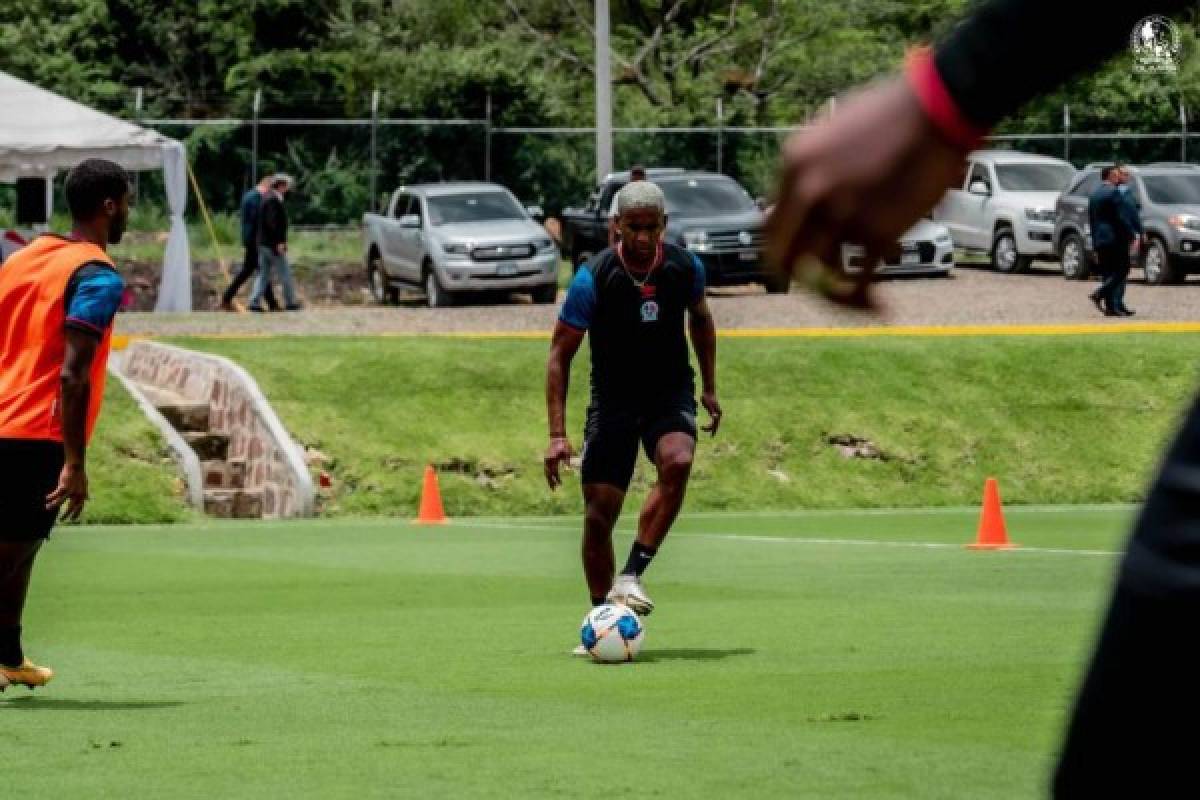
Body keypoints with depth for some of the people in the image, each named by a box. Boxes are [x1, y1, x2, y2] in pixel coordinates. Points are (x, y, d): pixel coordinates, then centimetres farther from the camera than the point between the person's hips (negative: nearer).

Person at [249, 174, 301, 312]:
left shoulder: (268, 198, 15)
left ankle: (254, 302, 0)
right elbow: (272, 221, -23)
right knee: (285, 273, 1)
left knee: (264, 274, 8)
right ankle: (290, 303, 8)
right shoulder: (273, 200, -15)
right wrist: (279, 242, -23)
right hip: (274, 244, -10)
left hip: (264, 243, 10)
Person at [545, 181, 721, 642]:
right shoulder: (593, 279, -16)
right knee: (599, 513, -5)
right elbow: (560, 353, -11)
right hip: (613, 399, -1)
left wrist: (709, 388, 16)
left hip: (670, 393, 1)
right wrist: (557, 435, -17)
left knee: (678, 462, -31)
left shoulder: (685, 267, -7)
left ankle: (631, 576, -26)